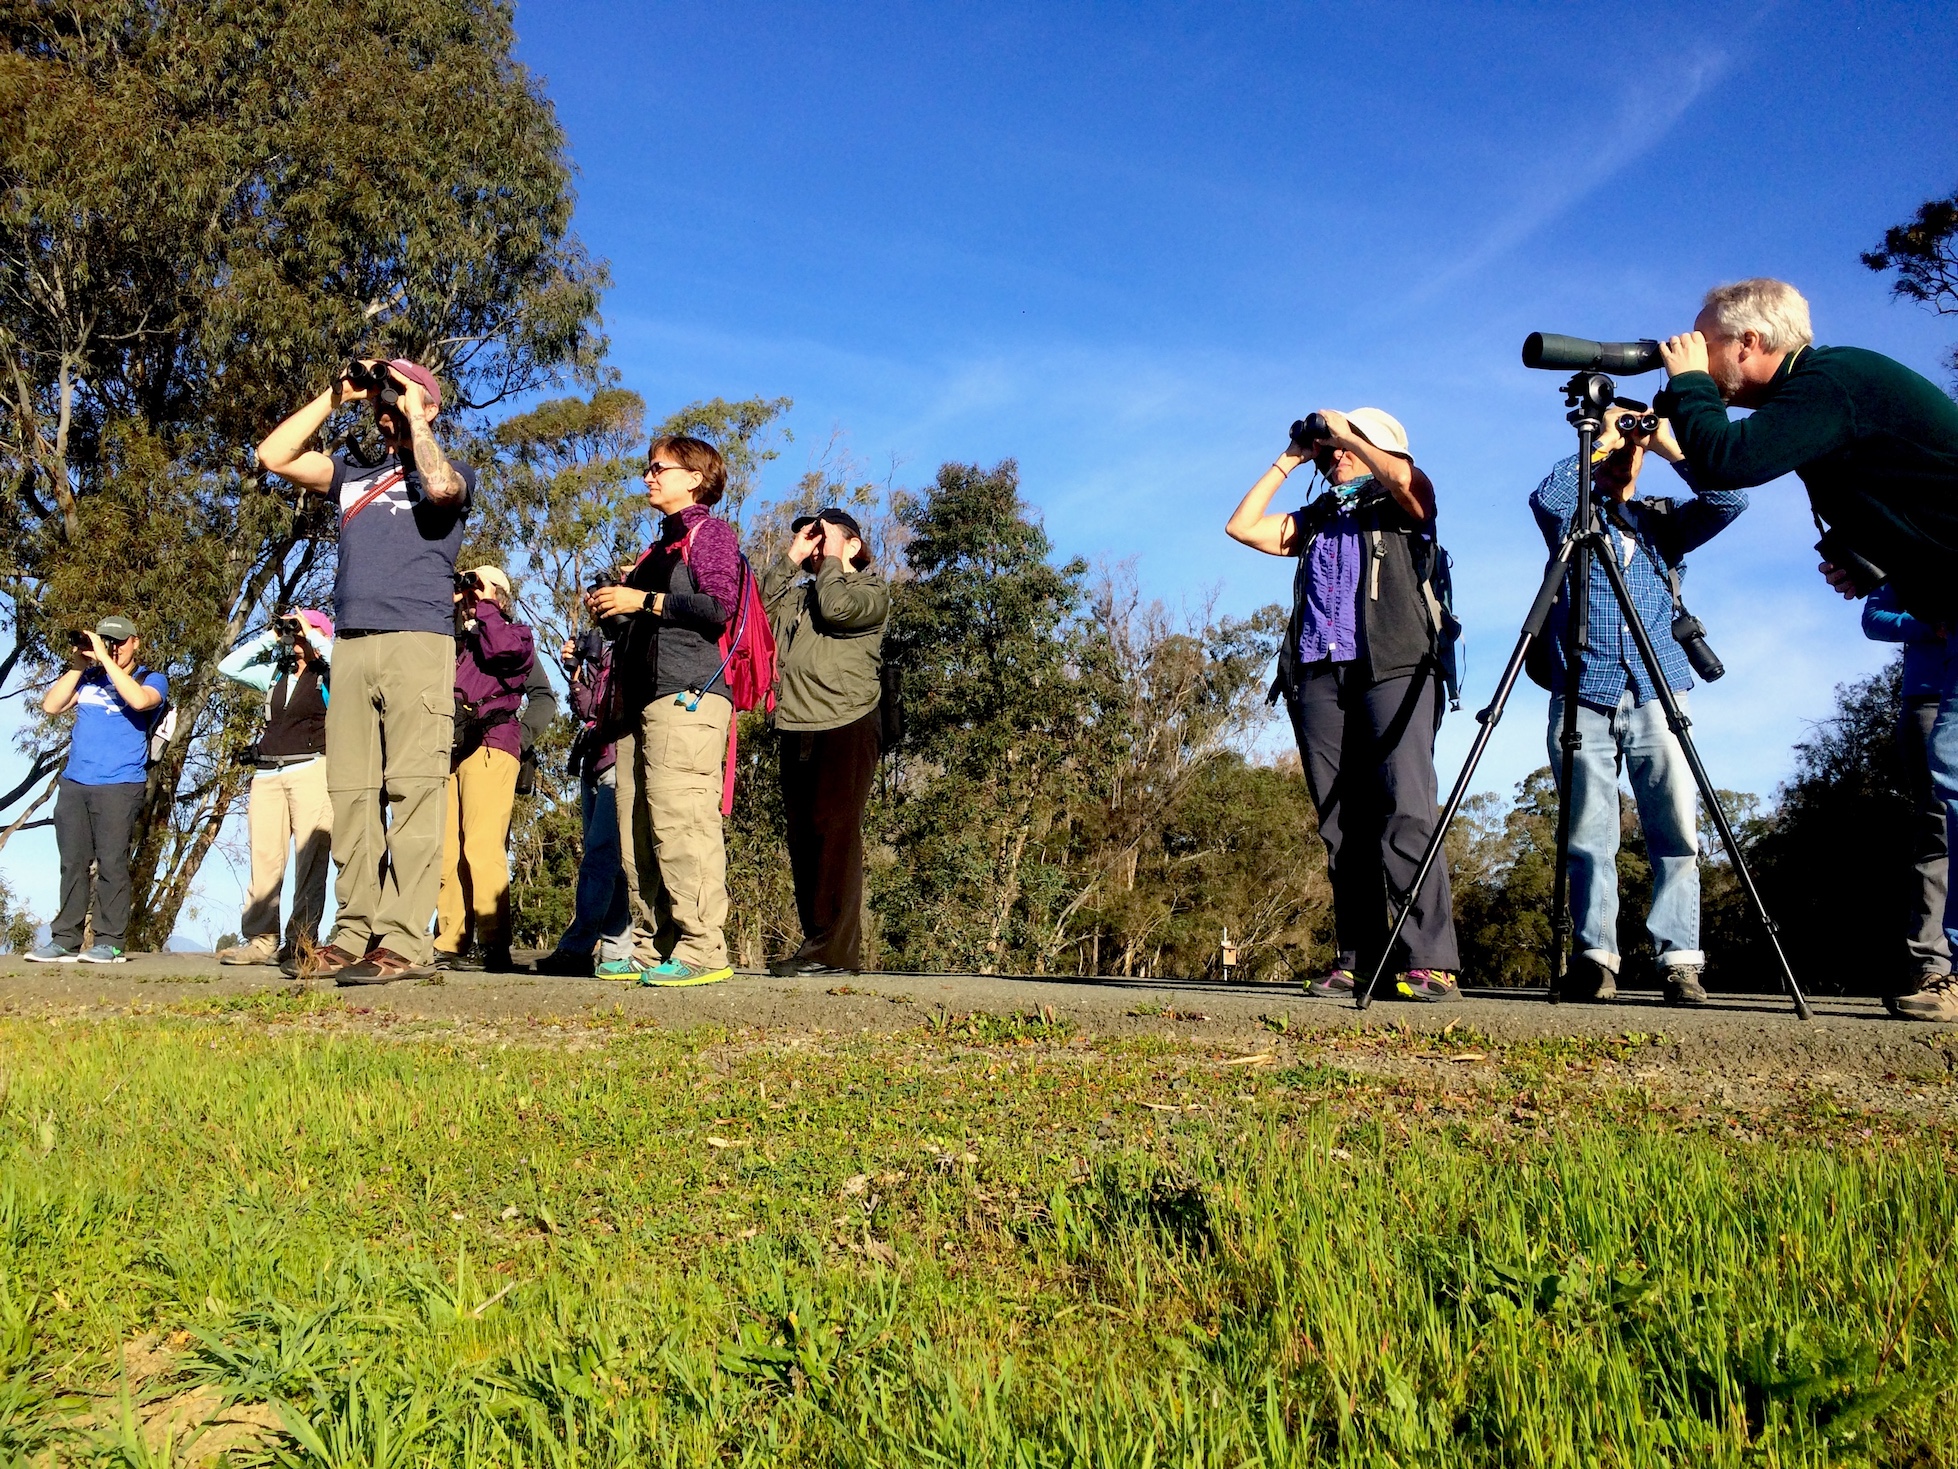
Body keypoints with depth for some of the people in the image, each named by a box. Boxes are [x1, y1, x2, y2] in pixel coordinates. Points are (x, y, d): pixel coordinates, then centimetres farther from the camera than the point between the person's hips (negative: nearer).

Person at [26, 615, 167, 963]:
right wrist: (78, 666, 1)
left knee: (111, 863, -6)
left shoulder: (151, 679, 4)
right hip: (73, 783, 5)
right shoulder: (88, 677, 16)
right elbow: (50, 705, 6)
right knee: (72, 863, 5)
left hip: (119, 786, -5)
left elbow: (139, 700, -19)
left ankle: (109, 942, -3)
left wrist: (105, 658, -15)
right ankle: (65, 941, 9)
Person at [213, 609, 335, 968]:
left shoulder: (328, 675, 6)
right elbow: (228, 667, 18)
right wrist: (269, 638, 14)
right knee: (263, 858, 0)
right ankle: (259, 941, 2)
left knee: (311, 859, -9)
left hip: (310, 770, -5)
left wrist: (312, 634, -3)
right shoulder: (275, 673, 22)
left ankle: (301, 942, -9)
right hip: (267, 774, 5)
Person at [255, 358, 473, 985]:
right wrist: (336, 396, 15)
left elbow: (442, 487, -14)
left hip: (417, 643, -6)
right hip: (351, 646, 6)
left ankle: (403, 941, -16)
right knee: (352, 793, 1)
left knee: (412, 791, -12)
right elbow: (273, 456, 17)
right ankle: (355, 934, 4)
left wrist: (413, 420, 0)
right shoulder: (354, 473, 25)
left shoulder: (449, 470, 11)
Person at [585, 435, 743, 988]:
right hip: (642, 699, 9)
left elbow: (718, 605, -12)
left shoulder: (709, 531, 3)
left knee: (679, 822, -16)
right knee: (636, 831, 4)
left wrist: (643, 601, -10)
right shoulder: (659, 546, 29)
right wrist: (611, 608, 17)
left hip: (688, 694, -9)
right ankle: (652, 949, 7)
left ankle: (701, 949, -16)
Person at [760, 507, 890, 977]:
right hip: (796, 727, 7)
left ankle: (833, 949, -16)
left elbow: (837, 608, -13)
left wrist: (832, 559, 1)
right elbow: (761, 610, 9)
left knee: (835, 832, -13)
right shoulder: (798, 591, 26)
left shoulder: (871, 589, 8)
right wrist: (791, 559, 11)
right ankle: (818, 945, 8)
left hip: (846, 726, -7)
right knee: (802, 837, 4)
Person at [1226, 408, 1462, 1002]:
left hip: (1395, 669, -5)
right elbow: (1241, 526, 20)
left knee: (1405, 812, -17)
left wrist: (1348, 432, 5)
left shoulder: (1402, 509, 13)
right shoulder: (1313, 520, 27)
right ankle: (1358, 962, -1)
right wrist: (1288, 461, 21)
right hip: (1318, 678, 5)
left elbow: (1407, 478, -9)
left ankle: (1431, 964, -21)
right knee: (1341, 825, -1)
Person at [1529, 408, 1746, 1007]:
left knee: (1677, 828, -7)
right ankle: (1595, 957, -1)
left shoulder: (1664, 520, 19)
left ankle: (1679, 960, -5)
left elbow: (1729, 499, 2)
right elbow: (1545, 498, -11)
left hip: (1657, 695, 2)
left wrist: (1670, 446, 0)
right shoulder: (1570, 517, 13)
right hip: (1583, 695, -1)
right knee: (1588, 834, -5)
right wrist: (1597, 444, -4)